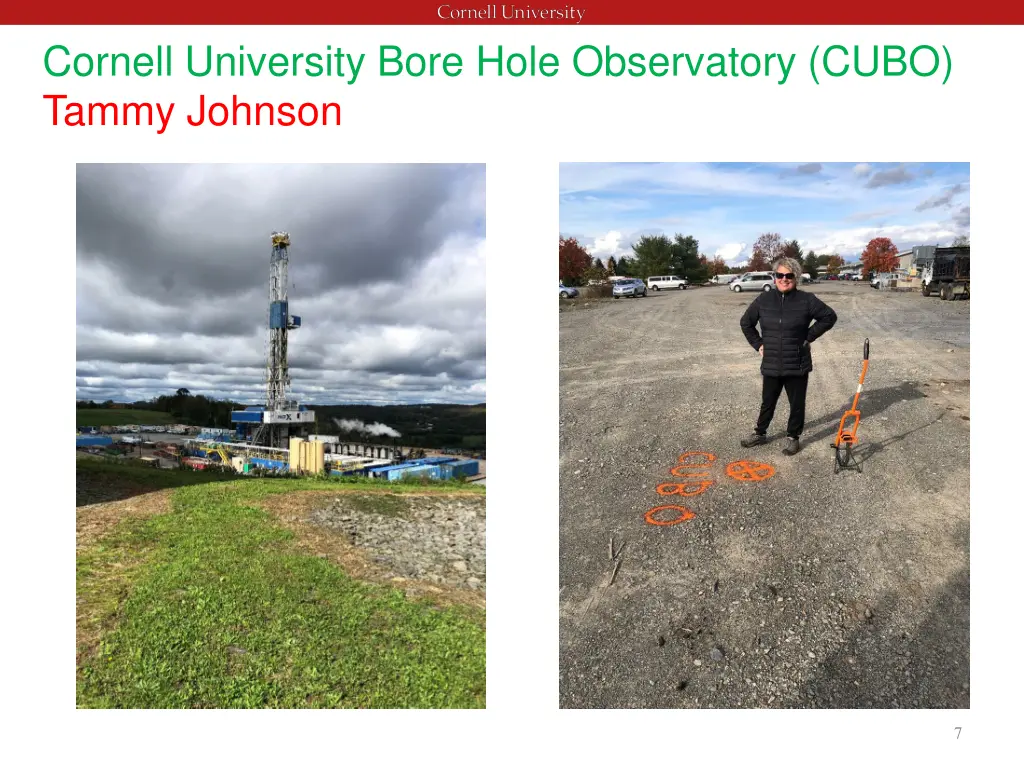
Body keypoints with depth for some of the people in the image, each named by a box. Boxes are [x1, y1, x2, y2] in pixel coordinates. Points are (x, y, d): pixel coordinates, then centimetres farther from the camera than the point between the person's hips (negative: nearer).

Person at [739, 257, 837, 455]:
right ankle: (760, 434, 32)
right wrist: (758, 344, 5)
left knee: (797, 404, 10)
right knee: (767, 402, 15)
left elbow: (829, 316, 3)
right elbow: (746, 322, 12)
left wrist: (809, 336, -1)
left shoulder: (806, 300, -7)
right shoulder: (763, 299, 0)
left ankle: (793, 437, 27)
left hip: (797, 366, -2)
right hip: (771, 365, 2)